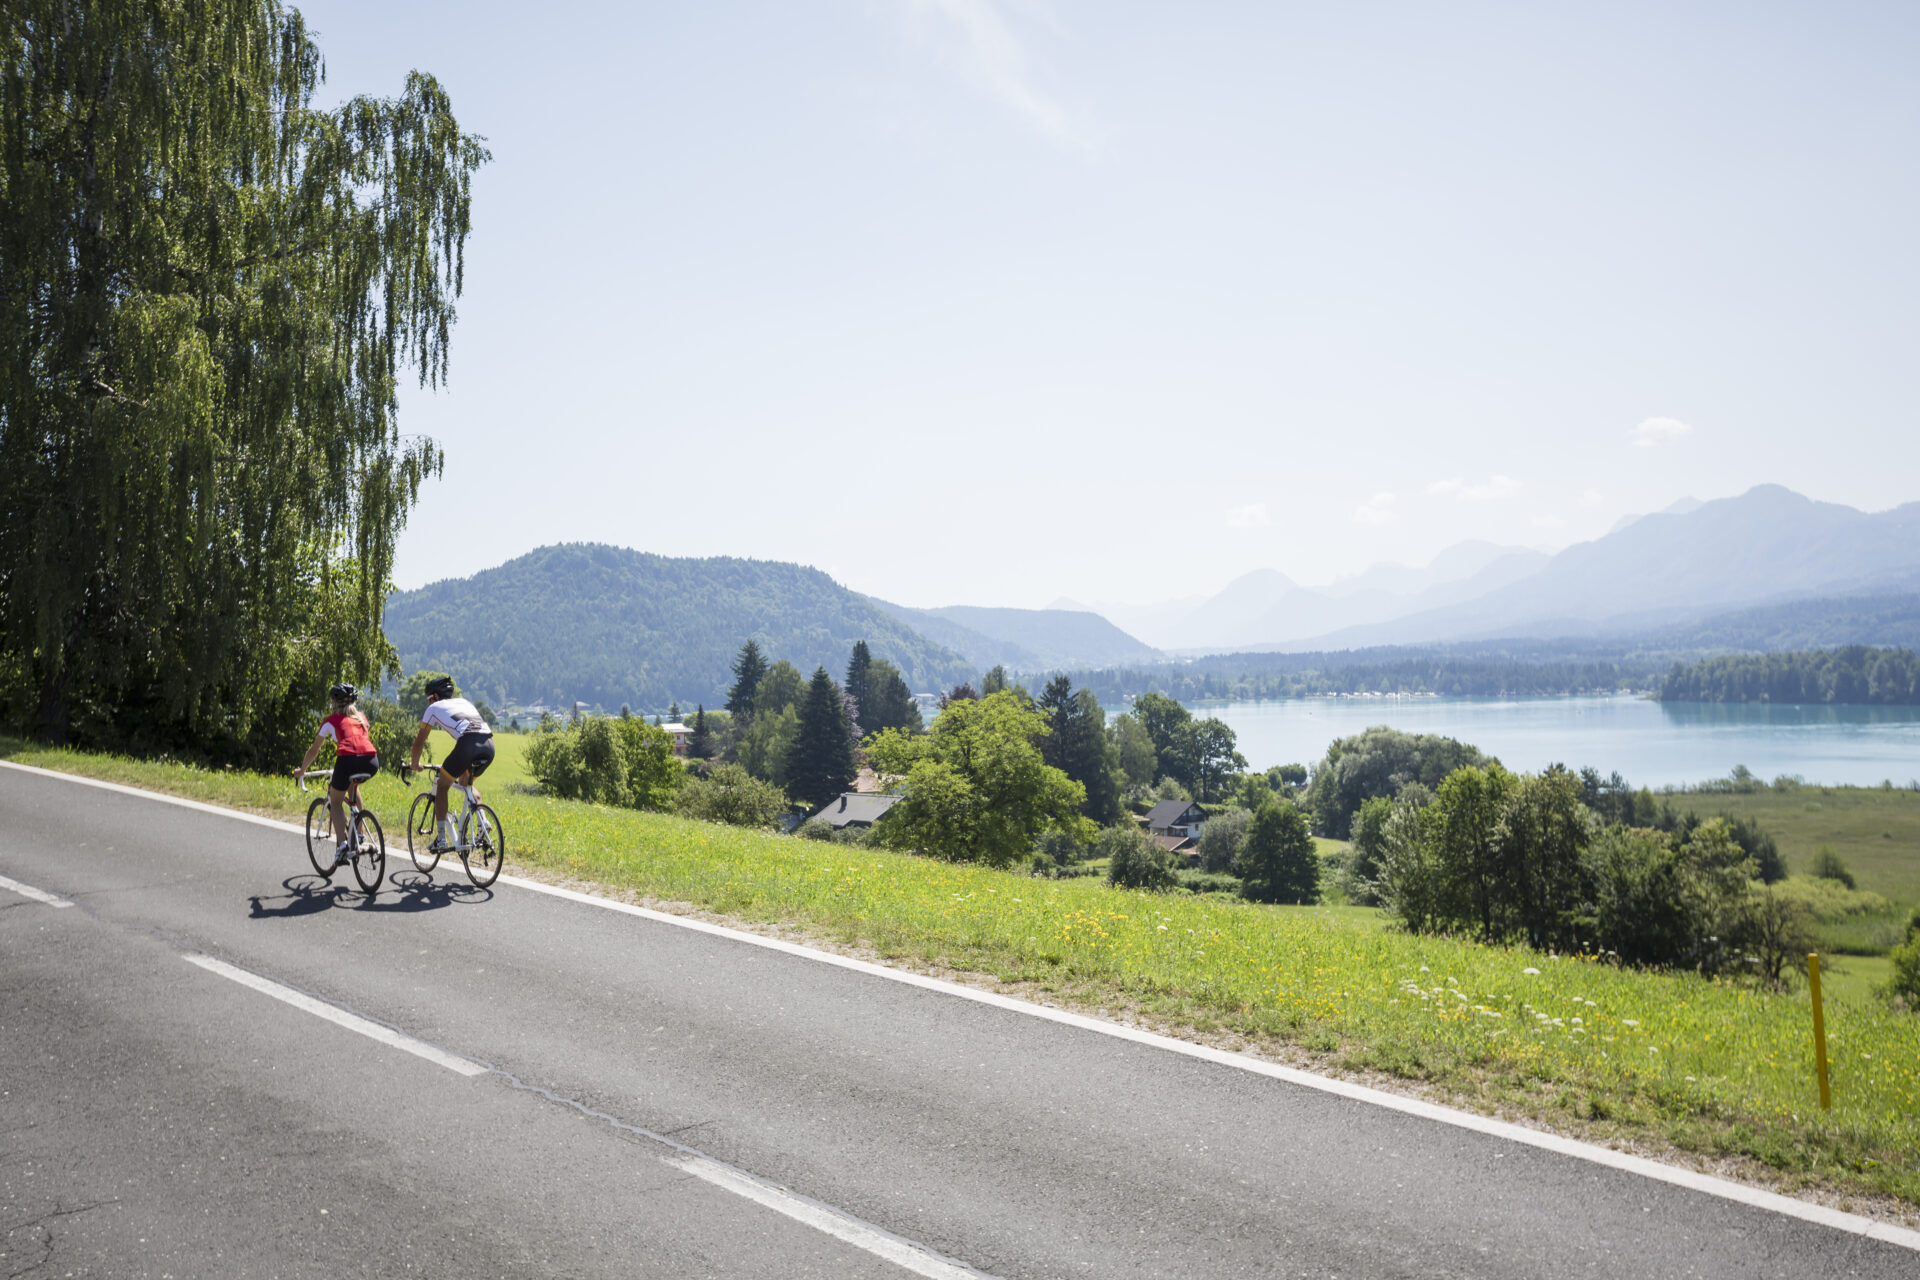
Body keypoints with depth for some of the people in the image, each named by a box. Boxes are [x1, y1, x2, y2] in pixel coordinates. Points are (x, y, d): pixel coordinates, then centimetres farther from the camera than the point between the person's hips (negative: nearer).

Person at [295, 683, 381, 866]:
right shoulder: (362, 717, 28)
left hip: (348, 760, -4)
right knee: (353, 785, 37)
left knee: (334, 801, 20)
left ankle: (342, 844, 0)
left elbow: (314, 750, 26)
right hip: (371, 762, 4)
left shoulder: (331, 720, 19)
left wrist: (301, 770, 41)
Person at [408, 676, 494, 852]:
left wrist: (415, 763, 46)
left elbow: (419, 741, 27)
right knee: (465, 782, 31)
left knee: (442, 786, 13)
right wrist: (456, 764, 56)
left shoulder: (434, 708, 21)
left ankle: (441, 838, 8)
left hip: (468, 744, -6)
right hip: (489, 745, 6)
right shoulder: (464, 702, 36)